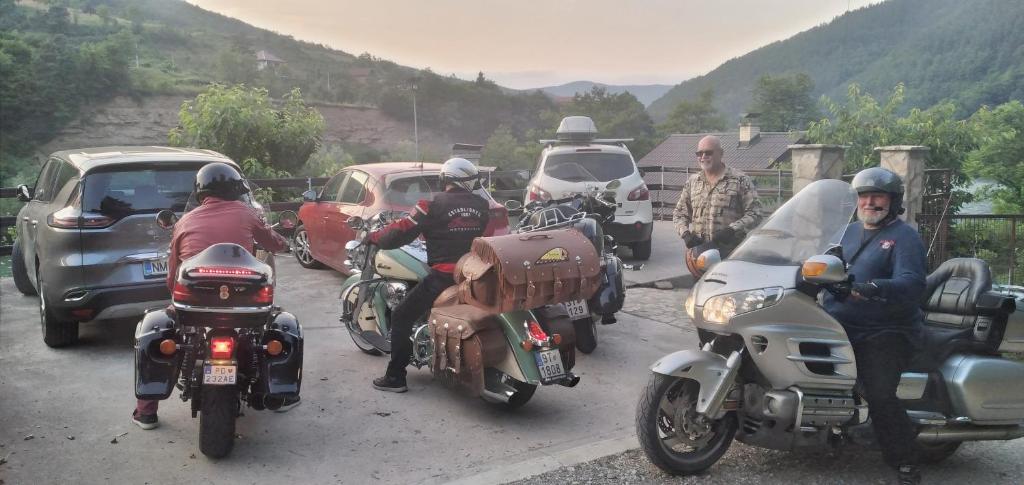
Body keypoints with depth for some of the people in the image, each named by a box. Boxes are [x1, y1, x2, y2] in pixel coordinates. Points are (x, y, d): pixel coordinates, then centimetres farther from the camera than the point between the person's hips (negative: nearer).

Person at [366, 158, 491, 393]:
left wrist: (373, 237, 10)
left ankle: (395, 377, 4)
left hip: (443, 275, -5)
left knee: (401, 317, 6)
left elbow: (402, 232, -7)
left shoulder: (434, 205, -9)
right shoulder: (482, 206, 6)